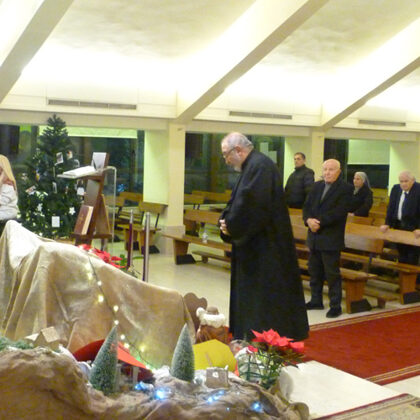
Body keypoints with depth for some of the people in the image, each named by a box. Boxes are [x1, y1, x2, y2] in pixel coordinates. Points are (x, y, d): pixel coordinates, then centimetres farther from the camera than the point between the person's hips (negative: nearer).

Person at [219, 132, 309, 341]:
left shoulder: (260, 166, -17)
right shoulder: (251, 167, 15)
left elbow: (251, 203, -25)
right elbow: (239, 202, 17)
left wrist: (230, 225, -12)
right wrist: (226, 221, -1)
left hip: (266, 249, -11)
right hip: (255, 248, 11)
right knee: (251, 295, 14)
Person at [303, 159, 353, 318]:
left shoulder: (345, 188, -7)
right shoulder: (317, 186, 13)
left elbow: (339, 212, -17)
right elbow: (307, 206, 9)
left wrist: (319, 221, -19)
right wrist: (309, 220, -11)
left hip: (331, 238, -6)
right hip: (314, 236, 7)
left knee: (332, 273, -2)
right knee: (314, 271, 15)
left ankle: (335, 305, 7)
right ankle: (316, 300, 27)